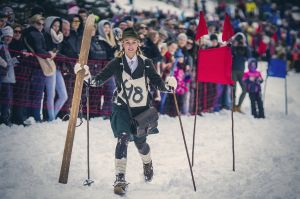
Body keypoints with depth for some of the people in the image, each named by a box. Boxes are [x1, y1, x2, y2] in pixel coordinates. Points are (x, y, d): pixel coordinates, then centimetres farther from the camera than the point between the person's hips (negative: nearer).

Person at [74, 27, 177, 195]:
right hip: (122, 108, -2)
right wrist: (87, 75, -33)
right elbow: (99, 80, -13)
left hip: (142, 109, 2)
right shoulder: (116, 63, -5)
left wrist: (168, 85, -27)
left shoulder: (146, 63, -1)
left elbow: (157, 83, -6)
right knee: (123, 138, -22)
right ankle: (120, 179, -23)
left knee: (140, 142, 11)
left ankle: (147, 163, 47)